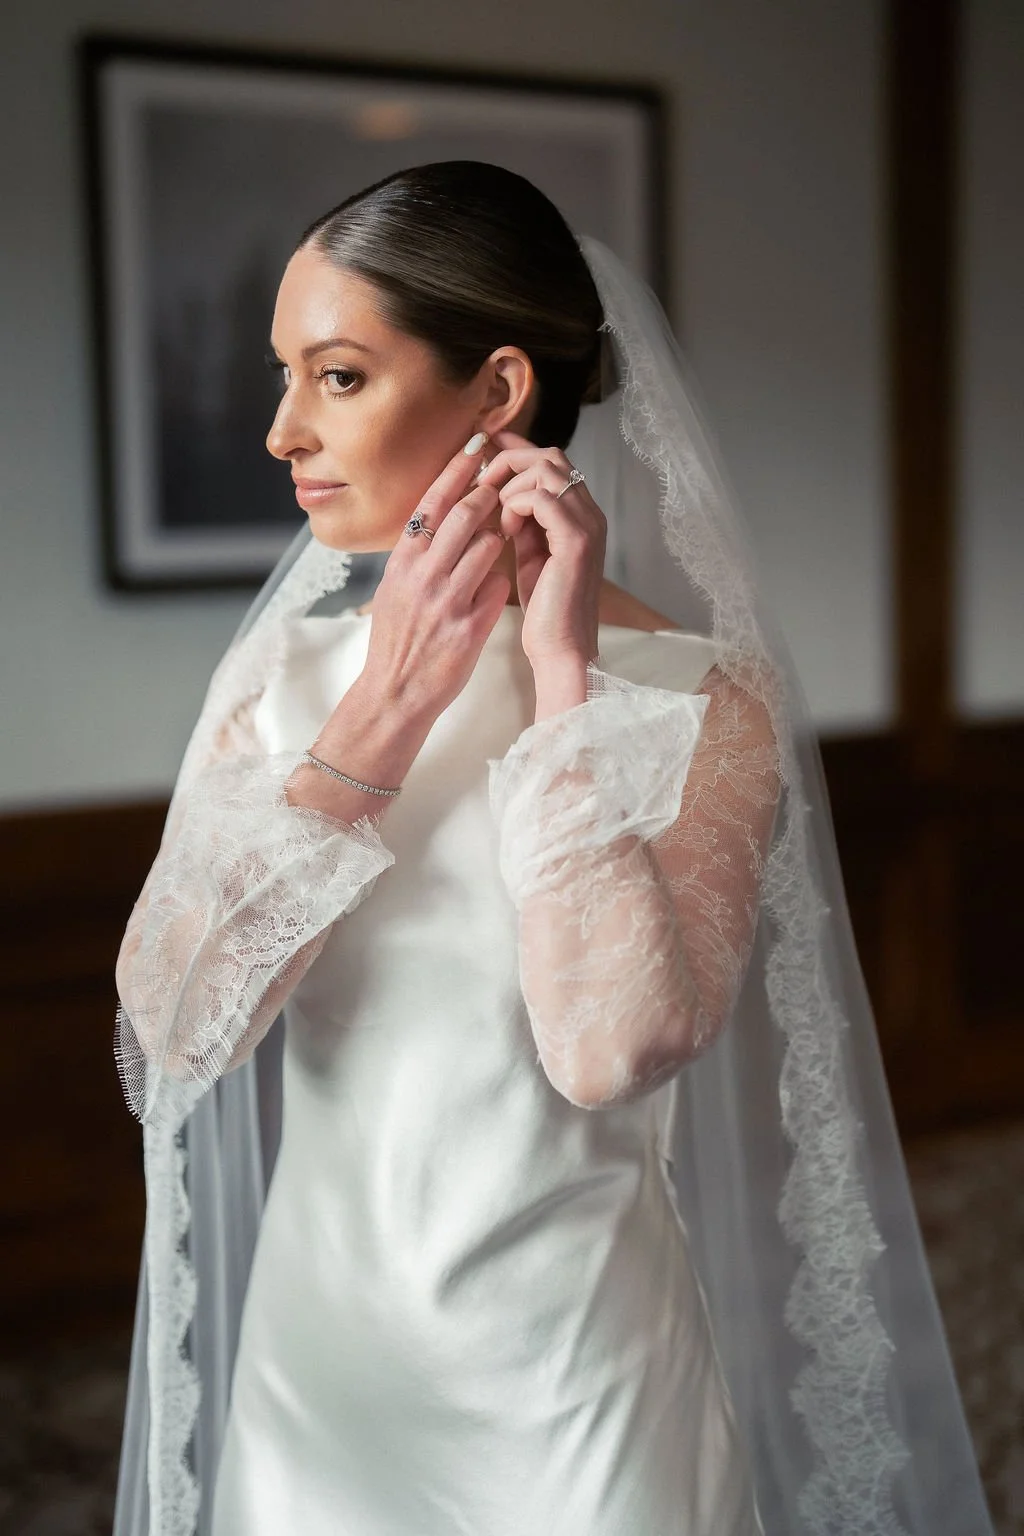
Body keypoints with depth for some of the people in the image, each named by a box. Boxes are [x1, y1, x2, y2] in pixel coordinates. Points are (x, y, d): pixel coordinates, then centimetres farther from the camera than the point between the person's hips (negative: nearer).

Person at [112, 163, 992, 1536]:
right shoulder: (280, 673, -1)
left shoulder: (696, 696, -13)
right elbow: (173, 1021, -14)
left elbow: (611, 1048, -26)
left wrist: (561, 678, -21)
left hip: (571, 1379, -3)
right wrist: (392, 699, -18)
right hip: (311, 1346, 4)